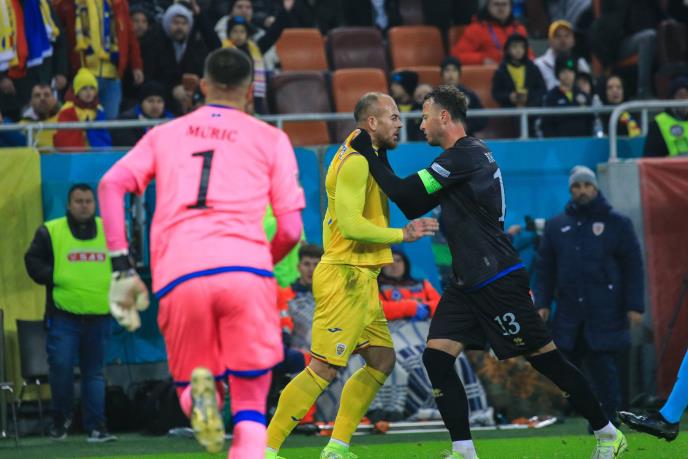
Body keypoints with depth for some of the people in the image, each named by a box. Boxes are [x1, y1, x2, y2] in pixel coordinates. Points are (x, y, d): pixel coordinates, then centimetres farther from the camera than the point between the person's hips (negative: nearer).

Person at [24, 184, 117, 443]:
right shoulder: (50, 232, 1)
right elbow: (33, 261, 3)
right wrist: (52, 278, -10)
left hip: (99, 315, 3)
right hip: (63, 315, -3)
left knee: (95, 372, 4)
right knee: (60, 366, -11)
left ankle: (95, 427, 6)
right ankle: (61, 419, 11)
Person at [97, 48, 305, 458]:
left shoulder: (164, 135, 24)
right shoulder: (270, 139, 18)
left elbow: (112, 184, 7)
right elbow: (291, 229, 10)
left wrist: (122, 268, 5)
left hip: (178, 275, 1)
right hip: (246, 269, -1)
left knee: (189, 390, 18)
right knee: (250, 411, 5)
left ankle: (198, 391, -18)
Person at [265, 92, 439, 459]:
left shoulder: (364, 158, 17)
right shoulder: (356, 162, -15)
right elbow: (350, 224, -23)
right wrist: (403, 234, -17)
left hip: (360, 280, 11)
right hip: (346, 277, -11)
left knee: (381, 360, 11)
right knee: (323, 369, -11)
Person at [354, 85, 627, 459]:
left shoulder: (465, 155, -15)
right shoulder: (464, 155, 15)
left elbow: (406, 194, -17)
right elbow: (412, 206, 19)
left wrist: (369, 155, -7)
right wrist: (378, 161, 13)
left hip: (497, 281, -10)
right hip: (468, 284, 10)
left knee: (545, 357, -3)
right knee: (436, 356, -3)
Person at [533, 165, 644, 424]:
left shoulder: (616, 224, 4)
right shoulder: (556, 226, 12)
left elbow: (633, 266, 2)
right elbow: (544, 267, 14)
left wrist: (635, 306, -4)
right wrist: (542, 303, 5)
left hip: (605, 315, -3)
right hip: (568, 315, 3)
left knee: (604, 370, -6)